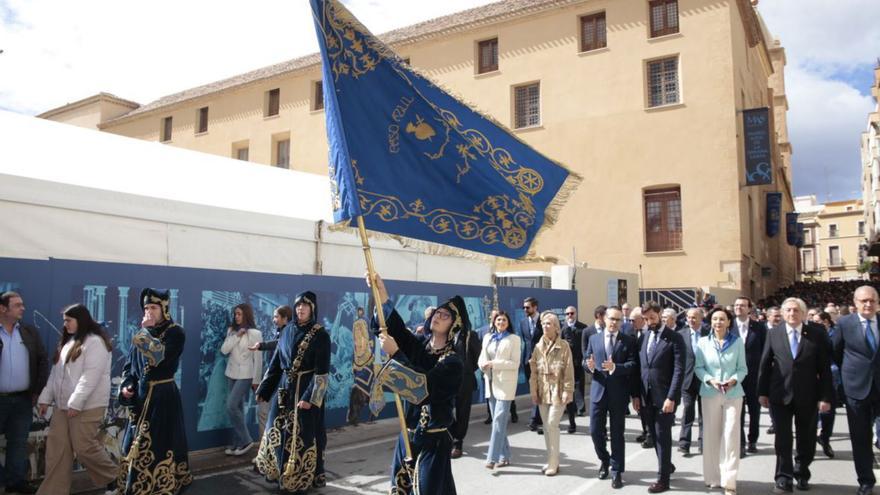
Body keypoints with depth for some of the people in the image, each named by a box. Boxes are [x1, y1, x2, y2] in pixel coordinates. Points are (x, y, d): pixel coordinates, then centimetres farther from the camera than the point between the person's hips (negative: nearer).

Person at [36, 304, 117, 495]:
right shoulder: (67, 342, 17)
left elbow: (90, 376, -20)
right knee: (56, 449, 5)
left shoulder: (95, 342, -12)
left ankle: (113, 478, 14)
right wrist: (45, 398, 14)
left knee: (84, 447, -5)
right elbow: (55, 373, 20)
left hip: (86, 406, -9)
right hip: (63, 405, 9)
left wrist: (76, 403, -23)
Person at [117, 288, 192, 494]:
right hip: (141, 396, 6)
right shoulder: (143, 334, 9)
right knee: (136, 444, 12)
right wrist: (126, 386, -3)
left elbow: (160, 357, -24)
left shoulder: (176, 333, -8)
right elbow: (129, 364, 13)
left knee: (159, 444, -4)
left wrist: (147, 333, -18)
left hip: (163, 396, -6)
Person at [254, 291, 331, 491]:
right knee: (278, 430, 12)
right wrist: (264, 389, 10)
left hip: (306, 389, -5)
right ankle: (279, 471, 29)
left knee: (303, 434, 0)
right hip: (284, 388, 6)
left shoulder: (320, 335, -10)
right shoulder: (288, 330, 7)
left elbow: (322, 371, -14)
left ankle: (303, 477, 15)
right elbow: (276, 362, 11)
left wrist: (310, 397, -21)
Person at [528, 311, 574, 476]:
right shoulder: (538, 347, 7)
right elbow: (534, 371, 8)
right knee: (546, 426, 9)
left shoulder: (564, 346, -6)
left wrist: (568, 391, -12)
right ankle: (551, 460, 20)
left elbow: (569, 371, -7)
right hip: (543, 392, 5)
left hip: (558, 391, -5)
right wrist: (533, 391, 3)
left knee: (552, 425, -9)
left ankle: (554, 463, 1)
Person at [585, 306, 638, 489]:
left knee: (617, 433, 5)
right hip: (598, 391, 2)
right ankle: (604, 460, 32)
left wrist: (615, 367, -27)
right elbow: (585, 362, 6)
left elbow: (633, 365, -11)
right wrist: (589, 366, -18)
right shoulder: (593, 339, 7)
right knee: (595, 431, 5)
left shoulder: (629, 341, -1)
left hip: (619, 393, -2)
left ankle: (617, 471, 18)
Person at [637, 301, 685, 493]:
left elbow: (679, 370, -13)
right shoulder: (643, 338, 9)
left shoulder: (674, 338, -8)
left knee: (663, 436, 0)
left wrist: (671, 397, -19)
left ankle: (663, 479, 11)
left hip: (665, 396, -5)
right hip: (647, 396, 5)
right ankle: (667, 465, 35)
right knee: (654, 435, 15)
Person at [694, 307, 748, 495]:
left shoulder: (738, 342, 0)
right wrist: (710, 380, -14)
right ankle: (713, 477, 19)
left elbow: (743, 368, 2)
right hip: (710, 393, 1)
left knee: (731, 435, -5)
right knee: (711, 435, 6)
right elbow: (698, 367, 2)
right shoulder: (703, 342, 1)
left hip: (733, 394, -1)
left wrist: (733, 380, -16)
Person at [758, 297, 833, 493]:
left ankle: (802, 474, 32)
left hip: (807, 396, 0)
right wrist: (763, 392, 1)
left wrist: (825, 396, -7)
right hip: (780, 395, 0)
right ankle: (784, 478, 10)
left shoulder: (817, 333, -2)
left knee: (806, 438, 13)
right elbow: (765, 364, 3)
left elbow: (825, 367, -3)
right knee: (782, 438, 2)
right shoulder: (773, 333, 1)